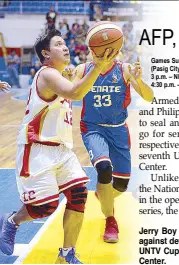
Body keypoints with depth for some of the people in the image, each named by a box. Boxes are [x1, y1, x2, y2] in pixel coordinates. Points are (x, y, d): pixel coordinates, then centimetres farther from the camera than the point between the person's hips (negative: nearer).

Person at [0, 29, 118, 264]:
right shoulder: (48, 74, -17)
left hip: (59, 148, 9)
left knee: (78, 194, -2)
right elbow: (75, 93, -37)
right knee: (48, 205, -9)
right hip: (37, 149, -9)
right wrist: (98, 67, -45)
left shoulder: (57, 76, 14)